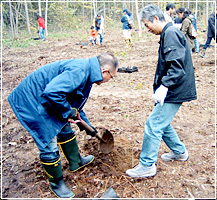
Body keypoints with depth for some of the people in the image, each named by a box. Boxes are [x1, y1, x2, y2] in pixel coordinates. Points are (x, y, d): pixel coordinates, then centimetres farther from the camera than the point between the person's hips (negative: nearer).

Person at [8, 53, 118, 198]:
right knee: (49, 146, -1)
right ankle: (56, 183, 22)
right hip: (31, 102, -10)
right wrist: (69, 111, -21)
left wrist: (87, 126, 28)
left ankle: (75, 161, 46)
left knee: (65, 131, 23)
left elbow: (76, 103, 20)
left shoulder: (85, 72, 7)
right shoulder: (78, 71, -27)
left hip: (45, 102, 10)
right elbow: (52, 92, -38)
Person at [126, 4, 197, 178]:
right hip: (172, 91, 10)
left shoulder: (171, 34, -15)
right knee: (162, 123, 19)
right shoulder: (168, 33, 17)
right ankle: (180, 152, 36)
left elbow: (176, 66, -26)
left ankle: (147, 165, 5)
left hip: (174, 92, -10)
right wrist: (162, 86, 25)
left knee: (153, 125, -7)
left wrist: (164, 86, -29)